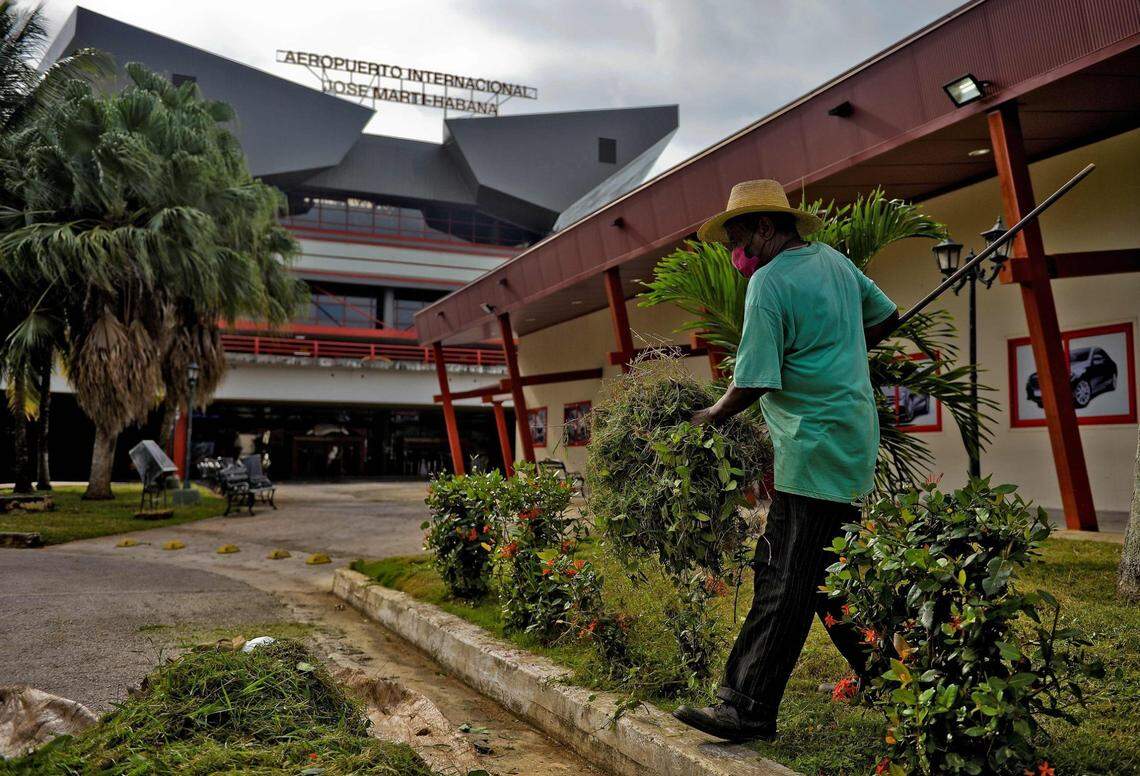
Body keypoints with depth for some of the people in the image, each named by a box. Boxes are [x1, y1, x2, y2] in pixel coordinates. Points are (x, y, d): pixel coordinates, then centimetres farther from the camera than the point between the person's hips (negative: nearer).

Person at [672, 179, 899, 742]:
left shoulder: (769, 283, -13)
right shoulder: (832, 259, 14)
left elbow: (753, 383, -18)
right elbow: (884, 317, 24)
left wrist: (713, 415, 0)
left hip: (814, 448, -10)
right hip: (854, 439, 10)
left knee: (786, 582, -8)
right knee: (824, 572, 17)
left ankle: (749, 709, -3)